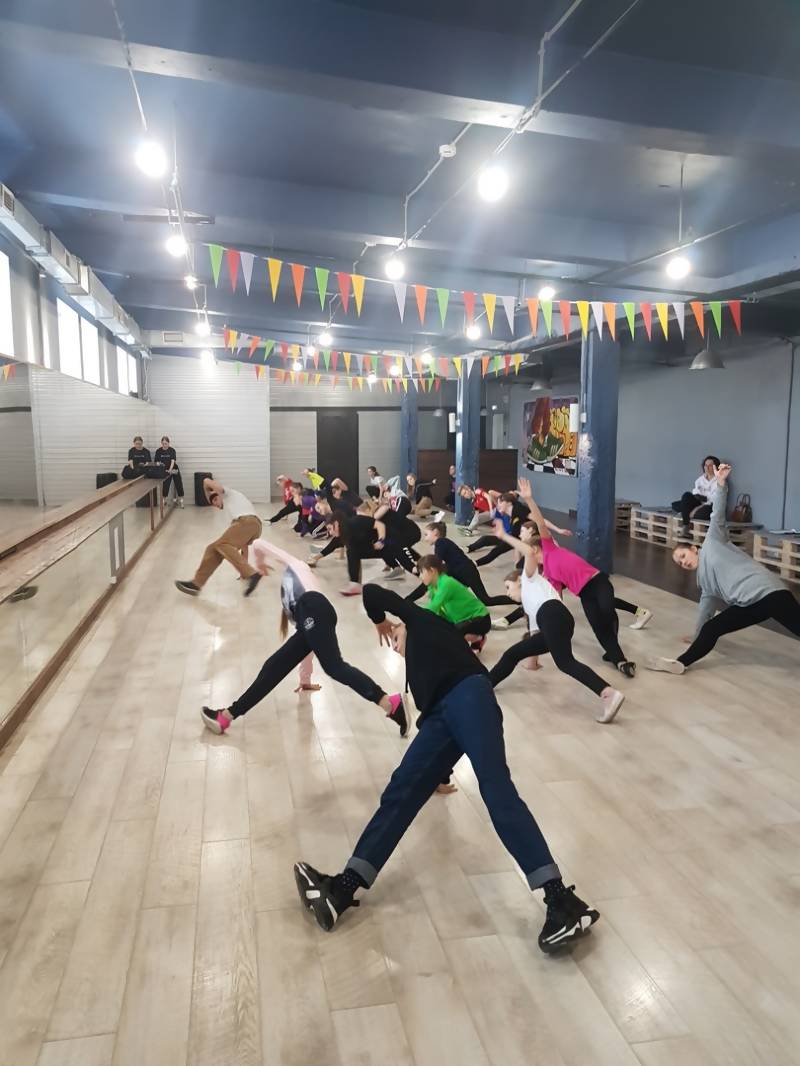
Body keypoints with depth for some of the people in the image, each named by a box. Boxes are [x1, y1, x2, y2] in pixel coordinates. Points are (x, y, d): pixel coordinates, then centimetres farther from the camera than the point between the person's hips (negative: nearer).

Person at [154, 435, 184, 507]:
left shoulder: (172, 450, -11)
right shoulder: (158, 451, -3)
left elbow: (173, 461, -22)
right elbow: (157, 462, -2)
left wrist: (170, 469, -37)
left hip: (174, 470, -1)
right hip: (165, 471, 1)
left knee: (179, 485, -2)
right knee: (165, 485, -1)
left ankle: (180, 501, 7)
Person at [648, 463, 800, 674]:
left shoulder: (712, 542, 11)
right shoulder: (704, 580, 25)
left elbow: (718, 516, -1)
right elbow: (706, 611, 32)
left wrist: (721, 483, -12)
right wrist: (696, 637, 38)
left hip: (766, 590, -7)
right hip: (748, 603, 7)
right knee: (711, 629, 2)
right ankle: (680, 664, 2)